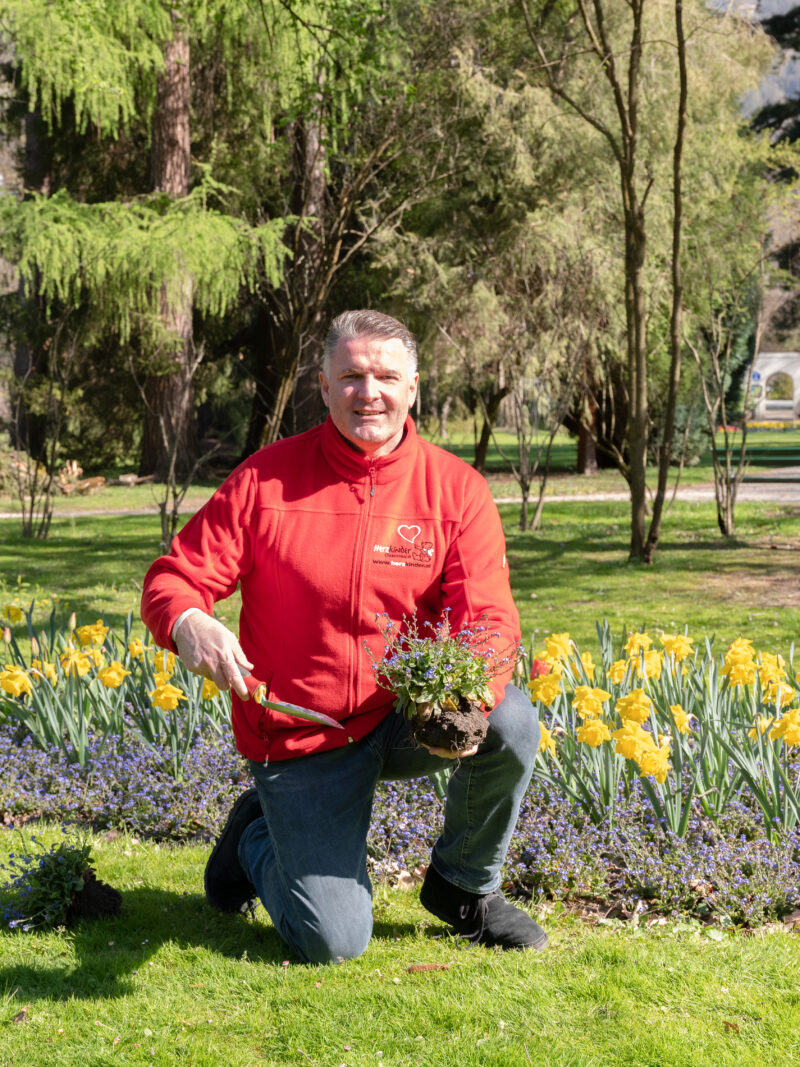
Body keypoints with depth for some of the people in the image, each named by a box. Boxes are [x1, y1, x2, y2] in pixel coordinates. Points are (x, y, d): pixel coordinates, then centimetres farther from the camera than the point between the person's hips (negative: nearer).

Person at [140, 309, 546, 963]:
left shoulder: (457, 489, -5)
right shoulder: (267, 479, -8)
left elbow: (488, 615, -13)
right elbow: (172, 581, -8)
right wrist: (188, 623, -33)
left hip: (411, 716, 2)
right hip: (299, 733, -2)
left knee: (513, 721, -29)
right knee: (333, 942, -11)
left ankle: (463, 884, 1)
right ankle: (260, 834, 25)